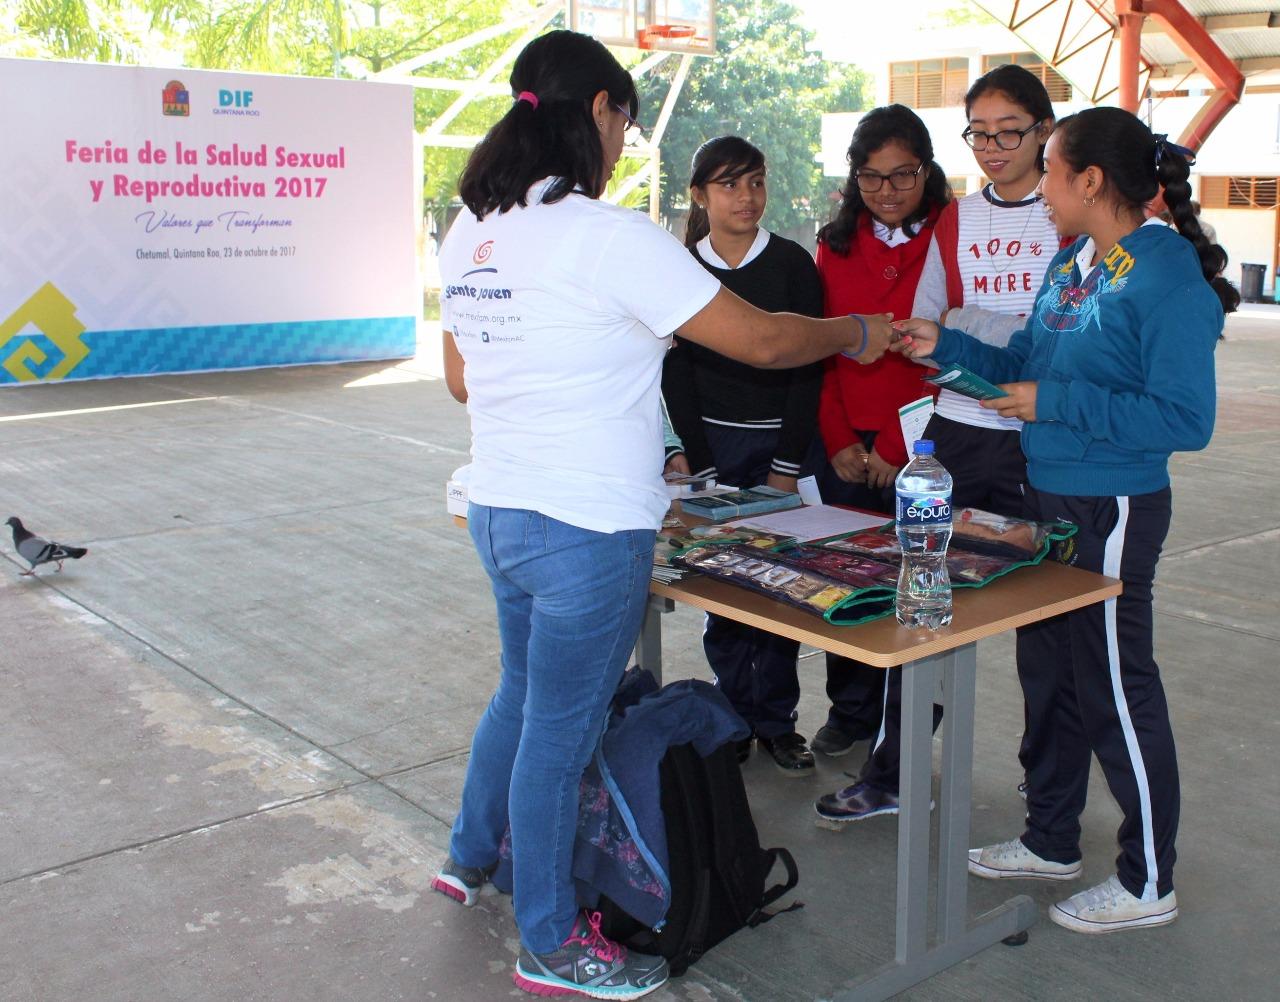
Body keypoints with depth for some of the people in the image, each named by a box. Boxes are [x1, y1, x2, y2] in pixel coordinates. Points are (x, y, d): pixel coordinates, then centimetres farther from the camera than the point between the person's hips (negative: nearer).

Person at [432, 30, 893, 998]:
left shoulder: (471, 234, 7)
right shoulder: (607, 236, -18)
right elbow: (760, 340, -16)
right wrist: (856, 332, 3)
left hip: (498, 509, 8)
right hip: (587, 527, -8)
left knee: (524, 691, 27)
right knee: (560, 729, 6)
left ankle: (473, 855, 47)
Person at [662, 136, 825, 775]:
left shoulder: (793, 263, 0)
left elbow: (807, 367, -2)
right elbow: (676, 375, 0)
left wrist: (788, 467, -8)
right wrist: (703, 471, -6)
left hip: (784, 440, -1)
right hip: (713, 442, 1)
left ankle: (777, 720, 13)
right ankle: (736, 717, 15)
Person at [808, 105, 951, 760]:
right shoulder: (836, 244, 11)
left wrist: (900, 445, -10)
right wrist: (839, 439, -1)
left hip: (920, 451, -4)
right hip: (846, 446, 4)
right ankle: (852, 712, 26)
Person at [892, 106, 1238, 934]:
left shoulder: (1169, 278, -18)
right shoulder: (1075, 262, 8)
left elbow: (1185, 419, -23)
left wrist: (1054, 402, -23)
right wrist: (946, 346, 7)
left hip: (1112, 510, -9)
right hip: (1048, 495, 9)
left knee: (1115, 687, 2)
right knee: (1048, 671, 18)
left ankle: (1148, 884, 20)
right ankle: (1052, 841, 36)